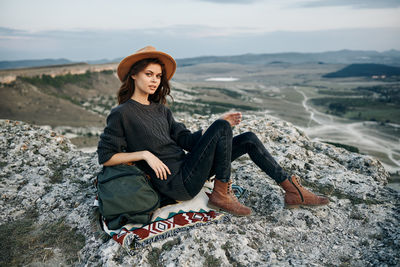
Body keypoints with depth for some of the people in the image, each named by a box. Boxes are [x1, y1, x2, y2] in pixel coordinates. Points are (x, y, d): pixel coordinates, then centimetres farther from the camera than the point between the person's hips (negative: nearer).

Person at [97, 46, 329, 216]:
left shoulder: (160, 109, 13)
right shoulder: (122, 113, -7)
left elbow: (186, 139, 10)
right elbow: (105, 157, -7)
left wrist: (217, 126, -3)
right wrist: (144, 153, -18)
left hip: (186, 169, 8)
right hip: (177, 183, -8)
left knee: (249, 139, 1)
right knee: (222, 128, -21)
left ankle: (293, 191, 7)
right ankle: (221, 194, -10)